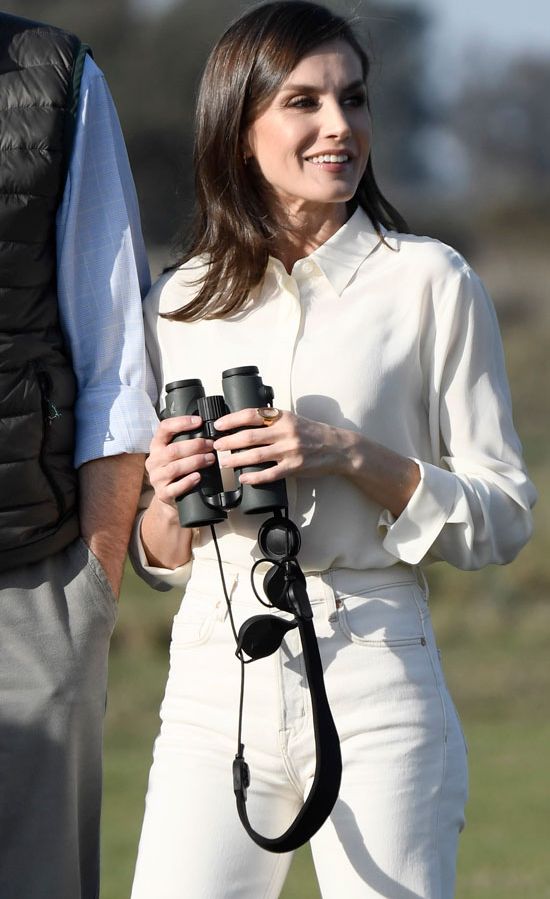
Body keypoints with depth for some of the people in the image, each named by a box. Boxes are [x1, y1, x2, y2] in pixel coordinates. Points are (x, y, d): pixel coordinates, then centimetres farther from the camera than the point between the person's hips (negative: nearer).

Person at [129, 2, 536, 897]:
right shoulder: (181, 302, 11)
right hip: (214, 684, 3)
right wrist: (170, 499, -6)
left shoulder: (428, 281, 1)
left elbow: (504, 517, 0)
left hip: (376, 687, -2)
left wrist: (356, 457, -14)